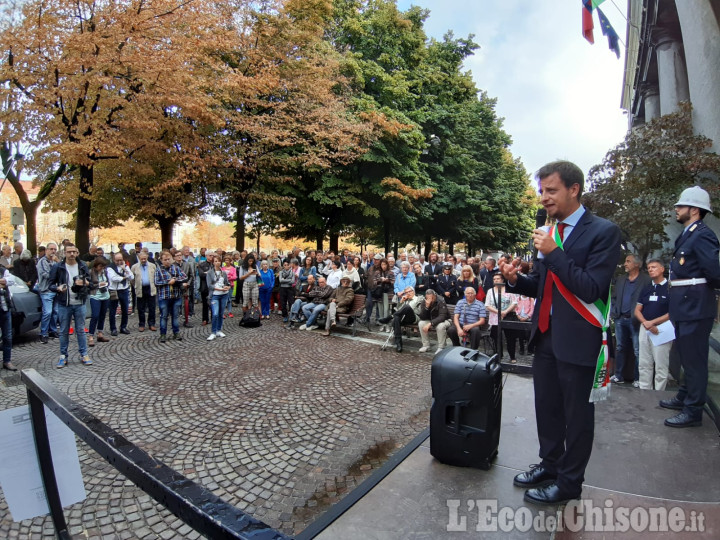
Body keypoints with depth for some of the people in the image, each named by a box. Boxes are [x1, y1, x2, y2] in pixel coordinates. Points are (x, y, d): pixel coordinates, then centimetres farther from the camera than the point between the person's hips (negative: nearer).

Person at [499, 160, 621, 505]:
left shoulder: (603, 232, -11)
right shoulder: (548, 233, 10)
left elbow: (592, 289, -20)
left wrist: (554, 253, -23)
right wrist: (516, 280, -7)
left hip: (578, 339, -6)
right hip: (545, 334, 7)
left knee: (577, 414, 10)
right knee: (547, 408, 19)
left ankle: (569, 483, 29)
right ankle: (550, 464, 40)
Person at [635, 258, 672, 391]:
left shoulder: (670, 288, -5)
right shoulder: (646, 289, 14)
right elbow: (637, 310, 12)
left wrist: (652, 322, -13)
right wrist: (645, 323, -7)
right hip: (644, 329, 6)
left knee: (661, 366, -1)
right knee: (644, 364, 10)